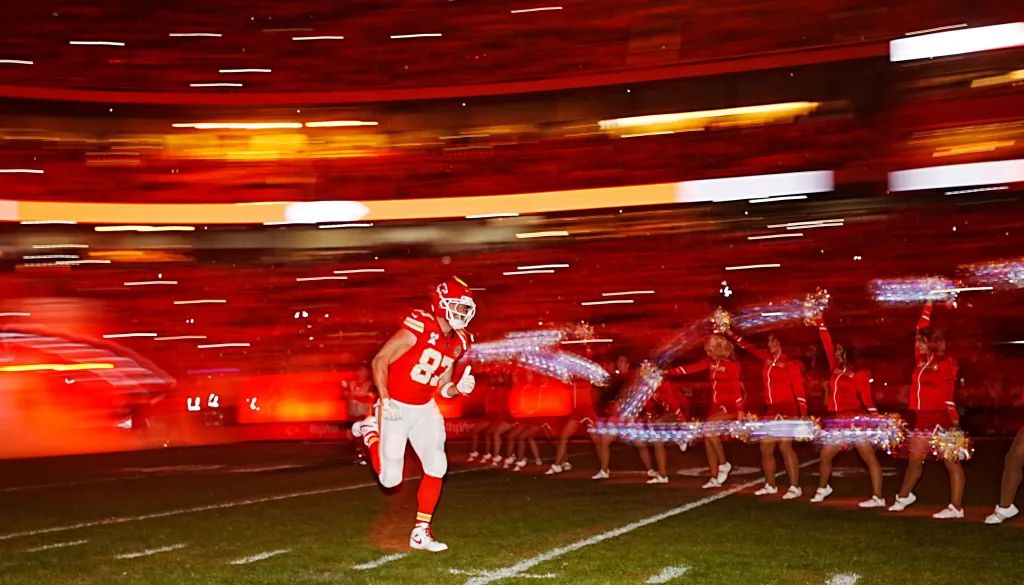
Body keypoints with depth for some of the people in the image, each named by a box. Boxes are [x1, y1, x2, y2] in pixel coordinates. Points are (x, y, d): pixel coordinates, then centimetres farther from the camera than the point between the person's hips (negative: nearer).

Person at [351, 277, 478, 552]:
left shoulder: (457, 342, 2)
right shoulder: (418, 329, -22)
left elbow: (443, 387, 9)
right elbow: (380, 360, -16)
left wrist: (459, 388, -13)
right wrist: (384, 400, -22)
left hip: (425, 409, 6)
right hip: (396, 407, -6)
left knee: (436, 467, -6)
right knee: (390, 479, 0)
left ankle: (421, 532, 8)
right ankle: (370, 429, 27)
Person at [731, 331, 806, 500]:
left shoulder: (790, 363, -8)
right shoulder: (768, 359, 10)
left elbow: (799, 389, -12)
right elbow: (750, 348, 20)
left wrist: (803, 414, -18)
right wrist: (733, 335, 17)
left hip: (786, 409, -7)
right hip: (771, 409, 7)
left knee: (785, 447, -13)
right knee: (766, 447, 7)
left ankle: (795, 487, -10)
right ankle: (770, 485, 18)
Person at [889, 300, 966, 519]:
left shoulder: (945, 362, -9)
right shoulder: (922, 360, 11)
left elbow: (948, 393, -13)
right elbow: (921, 330, 17)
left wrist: (954, 420, -16)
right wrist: (927, 307, 18)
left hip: (940, 418, -8)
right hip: (922, 418, 8)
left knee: (951, 462, -4)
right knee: (915, 458, 18)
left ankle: (956, 508, -4)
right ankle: (904, 496, 34)